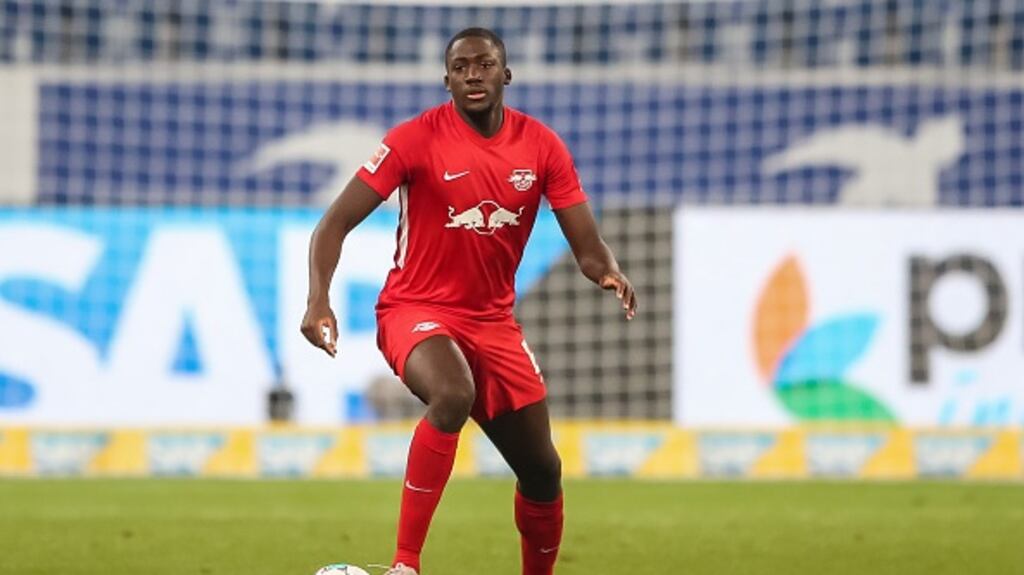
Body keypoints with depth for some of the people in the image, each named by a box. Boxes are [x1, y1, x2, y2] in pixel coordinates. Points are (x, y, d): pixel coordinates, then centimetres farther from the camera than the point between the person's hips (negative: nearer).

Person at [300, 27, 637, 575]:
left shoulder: (542, 145, -2)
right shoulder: (416, 139, -14)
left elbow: (587, 244, -2)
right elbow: (335, 223, -15)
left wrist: (608, 273, -26)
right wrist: (319, 300, -30)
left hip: (493, 319, 5)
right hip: (417, 310, -5)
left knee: (542, 469, 8)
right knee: (453, 395, -37)